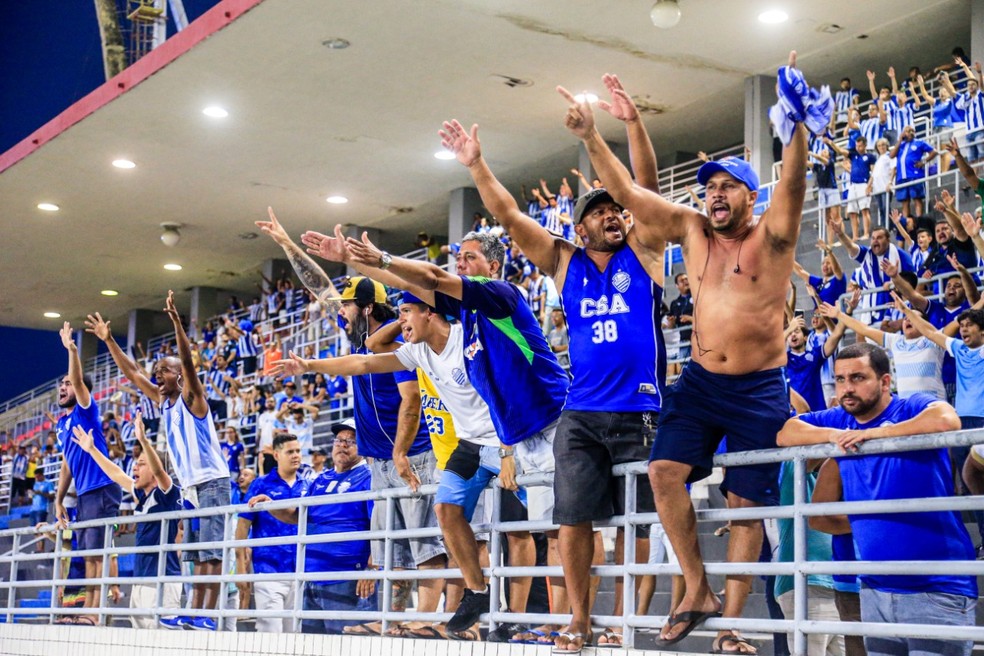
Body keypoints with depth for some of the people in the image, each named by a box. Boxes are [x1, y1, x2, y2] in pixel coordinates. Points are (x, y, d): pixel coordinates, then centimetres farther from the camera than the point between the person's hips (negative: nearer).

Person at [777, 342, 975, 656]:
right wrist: (832, 434, -10)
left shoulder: (913, 407, -8)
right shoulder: (839, 421, 10)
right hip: (875, 590, 6)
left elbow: (947, 420, -29)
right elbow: (784, 432, 5)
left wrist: (873, 432, -19)